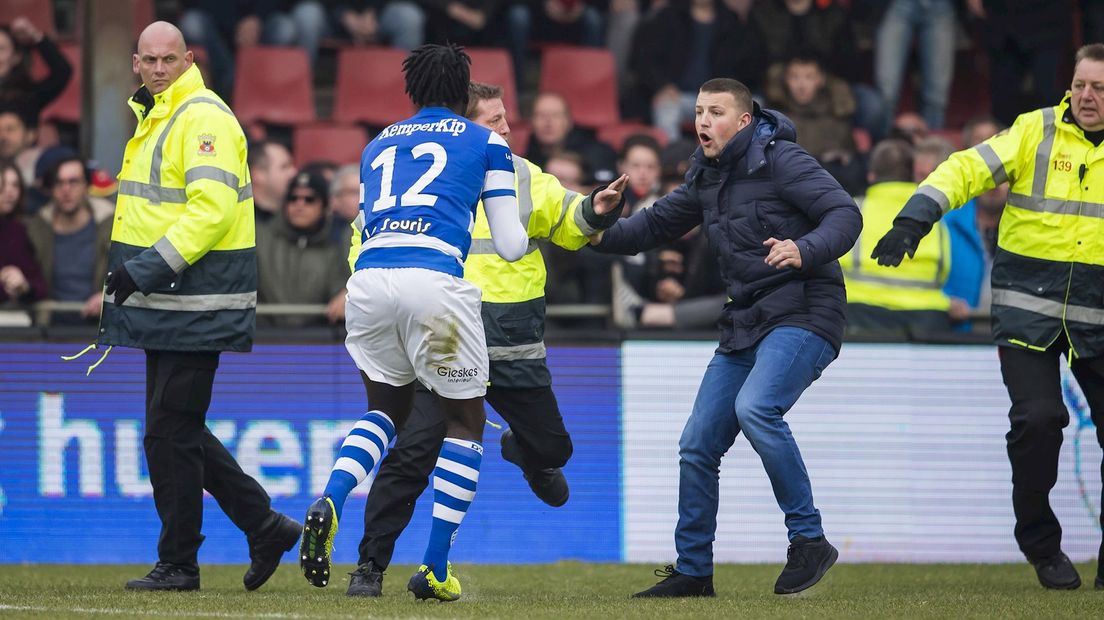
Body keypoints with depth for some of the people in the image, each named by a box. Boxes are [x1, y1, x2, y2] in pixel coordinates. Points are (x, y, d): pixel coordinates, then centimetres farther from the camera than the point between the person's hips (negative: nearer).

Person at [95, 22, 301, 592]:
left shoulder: (202, 118, -13)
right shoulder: (154, 119, 19)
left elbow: (213, 208, -23)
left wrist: (150, 266, -25)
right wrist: (127, 275, 20)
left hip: (196, 305, -10)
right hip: (165, 306, 10)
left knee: (170, 431, -6)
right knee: (174, 431, 12)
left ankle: (177, 563, 2)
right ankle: (265, 527, 19)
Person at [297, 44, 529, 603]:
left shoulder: (377, 146, 26)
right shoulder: (487, 144, 16)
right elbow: (510, 246, 15)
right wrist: (523, 237, 38)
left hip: (368, 279, 4)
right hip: (435, 282, -4)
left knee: (386, 408, 25)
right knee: (464, 424, 13)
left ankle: (328, 504, -4)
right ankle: (435, 569, 5)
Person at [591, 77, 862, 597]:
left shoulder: (781, 161, -11)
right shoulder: (706, 178, 13)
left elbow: (845, 214, -18)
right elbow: (657, 224, 24)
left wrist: (805, 251, -37)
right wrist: (605, 234, 5)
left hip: (802, 316, -8)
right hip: (744, 327, 8)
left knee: (755, 407, -32)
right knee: (697, 446, 6)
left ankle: (809, 540, -21)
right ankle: (692, 571, 20)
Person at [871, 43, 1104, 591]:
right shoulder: (1036, 132, -1)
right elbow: (967, 170, -8)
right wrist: (913, 221, -21)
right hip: (1027, 308, -2)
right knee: (1037, 419, -15)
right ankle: (1041, 545, 6)